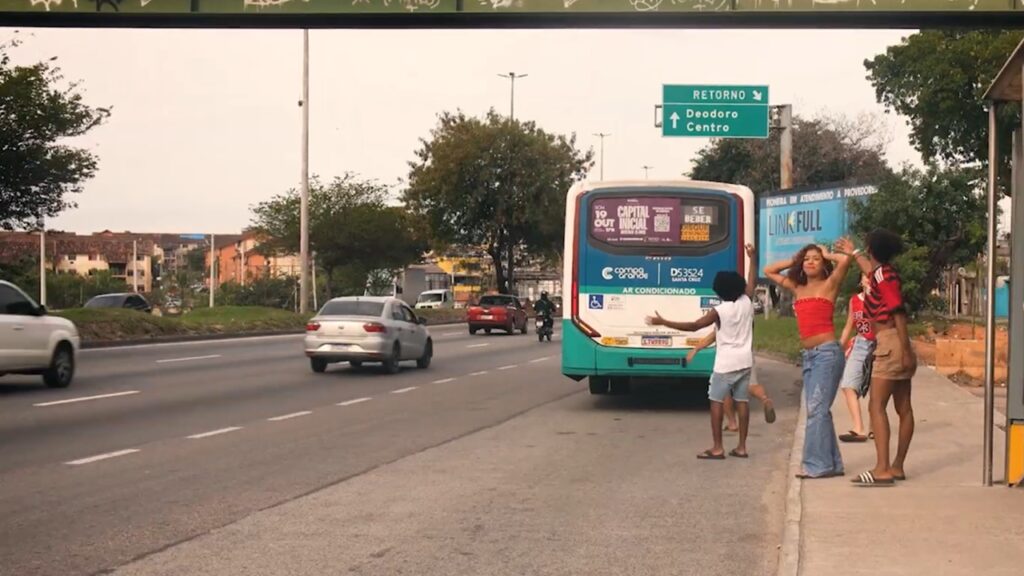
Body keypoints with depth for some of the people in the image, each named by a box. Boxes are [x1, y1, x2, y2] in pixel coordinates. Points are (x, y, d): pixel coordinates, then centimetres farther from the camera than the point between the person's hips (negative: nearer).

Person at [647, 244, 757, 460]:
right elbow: (751, 281, 18)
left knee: (716, 401, -1)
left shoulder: (719, 311, -13)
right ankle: (741, 447, 7)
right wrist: (752, 257, 30)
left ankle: (717, 448, -3)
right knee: (742, 401, 7)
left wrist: (663, 322, -10)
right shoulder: (746, 303, 0)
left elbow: (693, 326, -13)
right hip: (744, 361, 6)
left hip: (726, 363, -6)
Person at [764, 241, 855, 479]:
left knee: (817, 408, -11)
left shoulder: (829, 285, -1)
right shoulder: (798, 288, 16)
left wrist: (828, 255, 0)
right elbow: (769, 271, 26)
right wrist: (793, 261, 18)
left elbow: (846, 260, -18)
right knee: (817, 410, 7)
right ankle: (832, 464, 11)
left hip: (827, 352, -7)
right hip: (808, 355, 7)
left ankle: (818, 464, -9)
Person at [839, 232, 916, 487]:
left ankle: (882, 470, -22)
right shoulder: (884, 273, 16)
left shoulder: (884, 275, -11)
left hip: (890, 344, -10)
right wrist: (854, 252, 57)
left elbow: (898, 312, -19)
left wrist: (905, 351, -23)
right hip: (897, 349, 10)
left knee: (877, 406, -14)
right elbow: (870, 269, 41)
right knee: (904, 409, 9)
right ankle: (897, 467, 14)